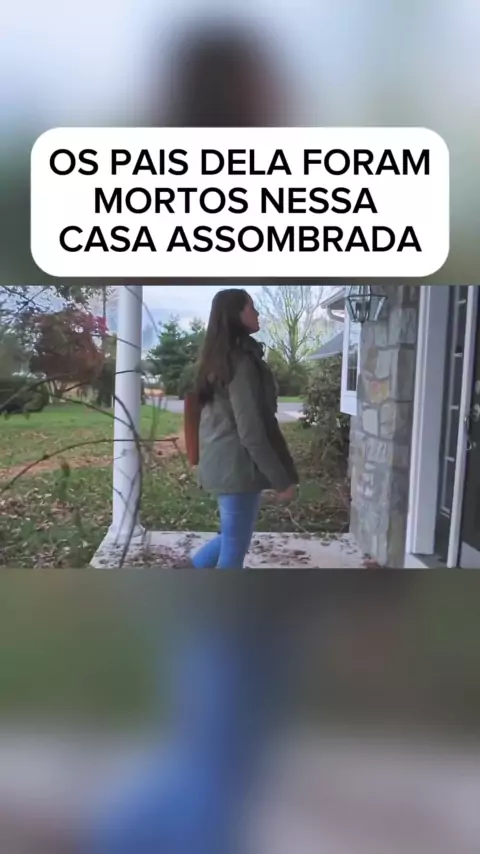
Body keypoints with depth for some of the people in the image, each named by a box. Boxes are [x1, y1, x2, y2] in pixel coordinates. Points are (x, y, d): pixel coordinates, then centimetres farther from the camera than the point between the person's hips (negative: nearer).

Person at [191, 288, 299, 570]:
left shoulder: (220, 359, 12)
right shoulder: (241, 363, -18)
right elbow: (251, 431, -21)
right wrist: (281, 479, -16)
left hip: (222, 463, 9)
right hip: (238, 466, -9)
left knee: (233, 538, 23)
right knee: (234, 548, 3)